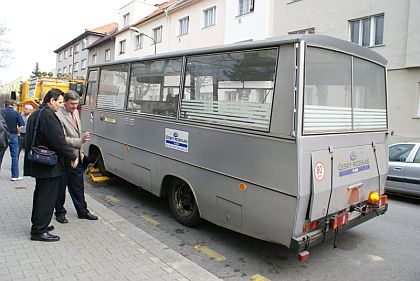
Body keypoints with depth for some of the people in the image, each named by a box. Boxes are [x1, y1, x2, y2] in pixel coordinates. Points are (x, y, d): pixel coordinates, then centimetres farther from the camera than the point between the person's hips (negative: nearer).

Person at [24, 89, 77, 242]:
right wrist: (72, 157, -15)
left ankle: (37, 224, 32)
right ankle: (39, 231, 4)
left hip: (38, 163, 11)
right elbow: (59, 140, -23)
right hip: (49, 166, -11)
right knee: (47, 197, -3)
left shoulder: (35, 114, 15)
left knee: (40, 194, 20)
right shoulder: (47, 115, -19)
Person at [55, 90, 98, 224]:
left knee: (78, 186, 15)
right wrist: (80, 141, -33)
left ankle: (82, 211, 25)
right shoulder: (58, 116, -17)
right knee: (61, 187, 8)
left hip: (76, 157, 8)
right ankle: (60, 212, 24)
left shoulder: (76, 112, 10)